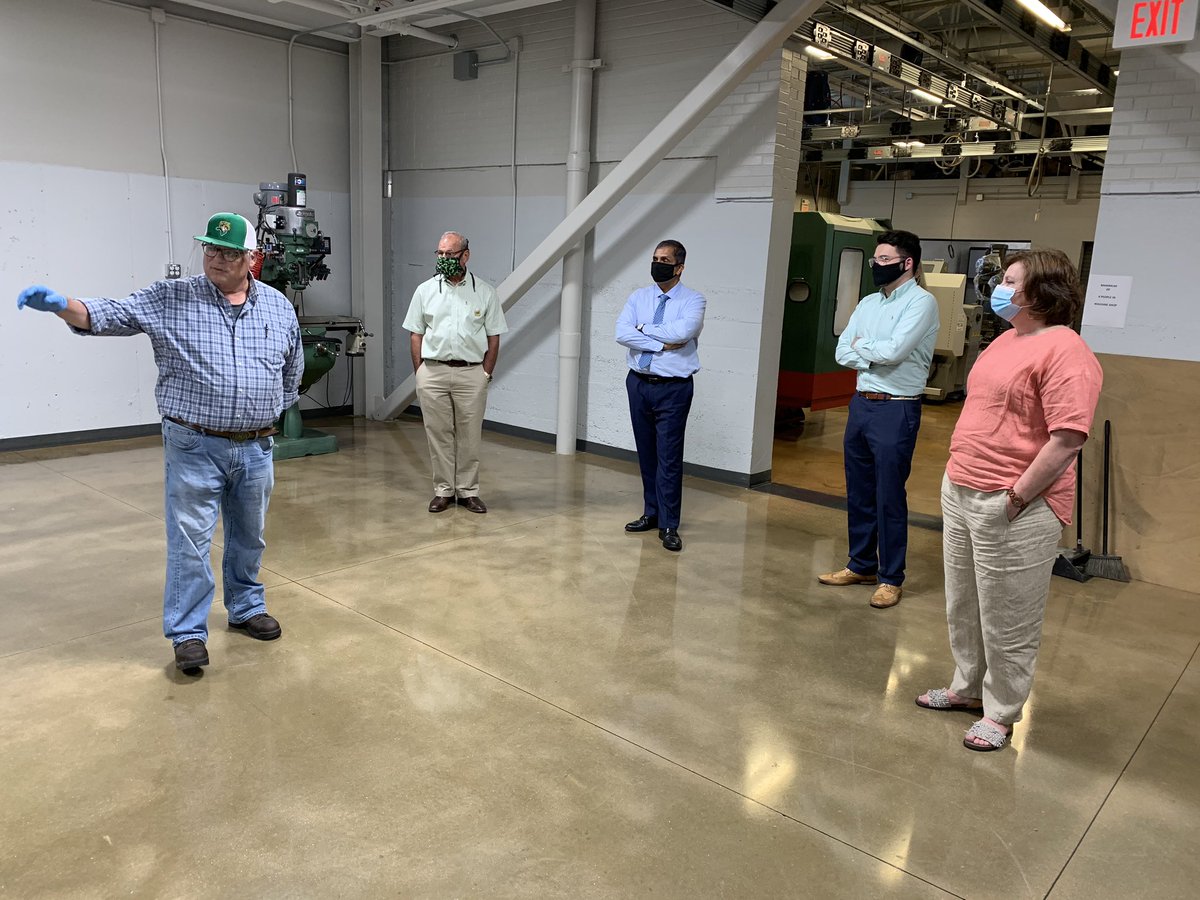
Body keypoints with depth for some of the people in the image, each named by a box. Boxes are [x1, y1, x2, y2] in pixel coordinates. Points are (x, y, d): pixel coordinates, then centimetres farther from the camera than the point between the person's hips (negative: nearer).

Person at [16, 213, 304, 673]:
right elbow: (110, 314, -10)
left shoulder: (280, 307, 4)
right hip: (194, 448, -3)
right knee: (189, 541, 1)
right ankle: (188, 634, 14)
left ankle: (246, 609, 35)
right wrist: (61, 303, -27)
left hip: (256, 449, 3)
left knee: (249, 537, 16)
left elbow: (292, 372, 15)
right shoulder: (170, 299, -3)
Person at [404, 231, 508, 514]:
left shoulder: (485, 292, 3)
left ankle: (468, 491, 15)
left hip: (471, 374, -1)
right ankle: (443, 490, 16)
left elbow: (493, 337, 4)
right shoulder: (425, 290, 6)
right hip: (433, 372, 1)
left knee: (469, 436, 5)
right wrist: (420, 374, 1)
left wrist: (486, 374, -2)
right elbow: (416, 335, 8)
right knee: (438, 435, 6)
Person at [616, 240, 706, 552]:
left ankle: (669, 526, 3)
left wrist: (645, 329, -11)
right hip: (638, 383, 5)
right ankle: (651, 513, 25)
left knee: (669, 458, -5)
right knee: (646, 454, 12)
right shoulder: (638, 297, 8)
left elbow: (682, 331, -24)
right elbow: (622, 333, -8)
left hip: (673, 389, -4)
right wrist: (662, 344, -16)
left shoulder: (692, 301, -4)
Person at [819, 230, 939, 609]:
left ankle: (891, 578, 12)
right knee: (858, 492, 14)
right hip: (861, 404, 7)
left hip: (896, 410, -7)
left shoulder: (921, 302, -9)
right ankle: (861, 565, 27)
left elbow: (895, 350, -21)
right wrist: (877, 356, -11)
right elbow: (842, 353, 5)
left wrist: (861, 346, -3)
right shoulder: (868, 303, 12)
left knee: (889, 498, -1)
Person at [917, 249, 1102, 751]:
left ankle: (1000, 714, 23)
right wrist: (959, 476, 16)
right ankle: (968, 688, 38)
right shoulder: (1006, 339, 14)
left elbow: (1067, 440, -23)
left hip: (1013, 509, -9)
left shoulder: (1064, 352, -16)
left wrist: (1014, 498, -19)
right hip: (960, 493, 9)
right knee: (962, 608, 20)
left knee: (1007, 622, 6)